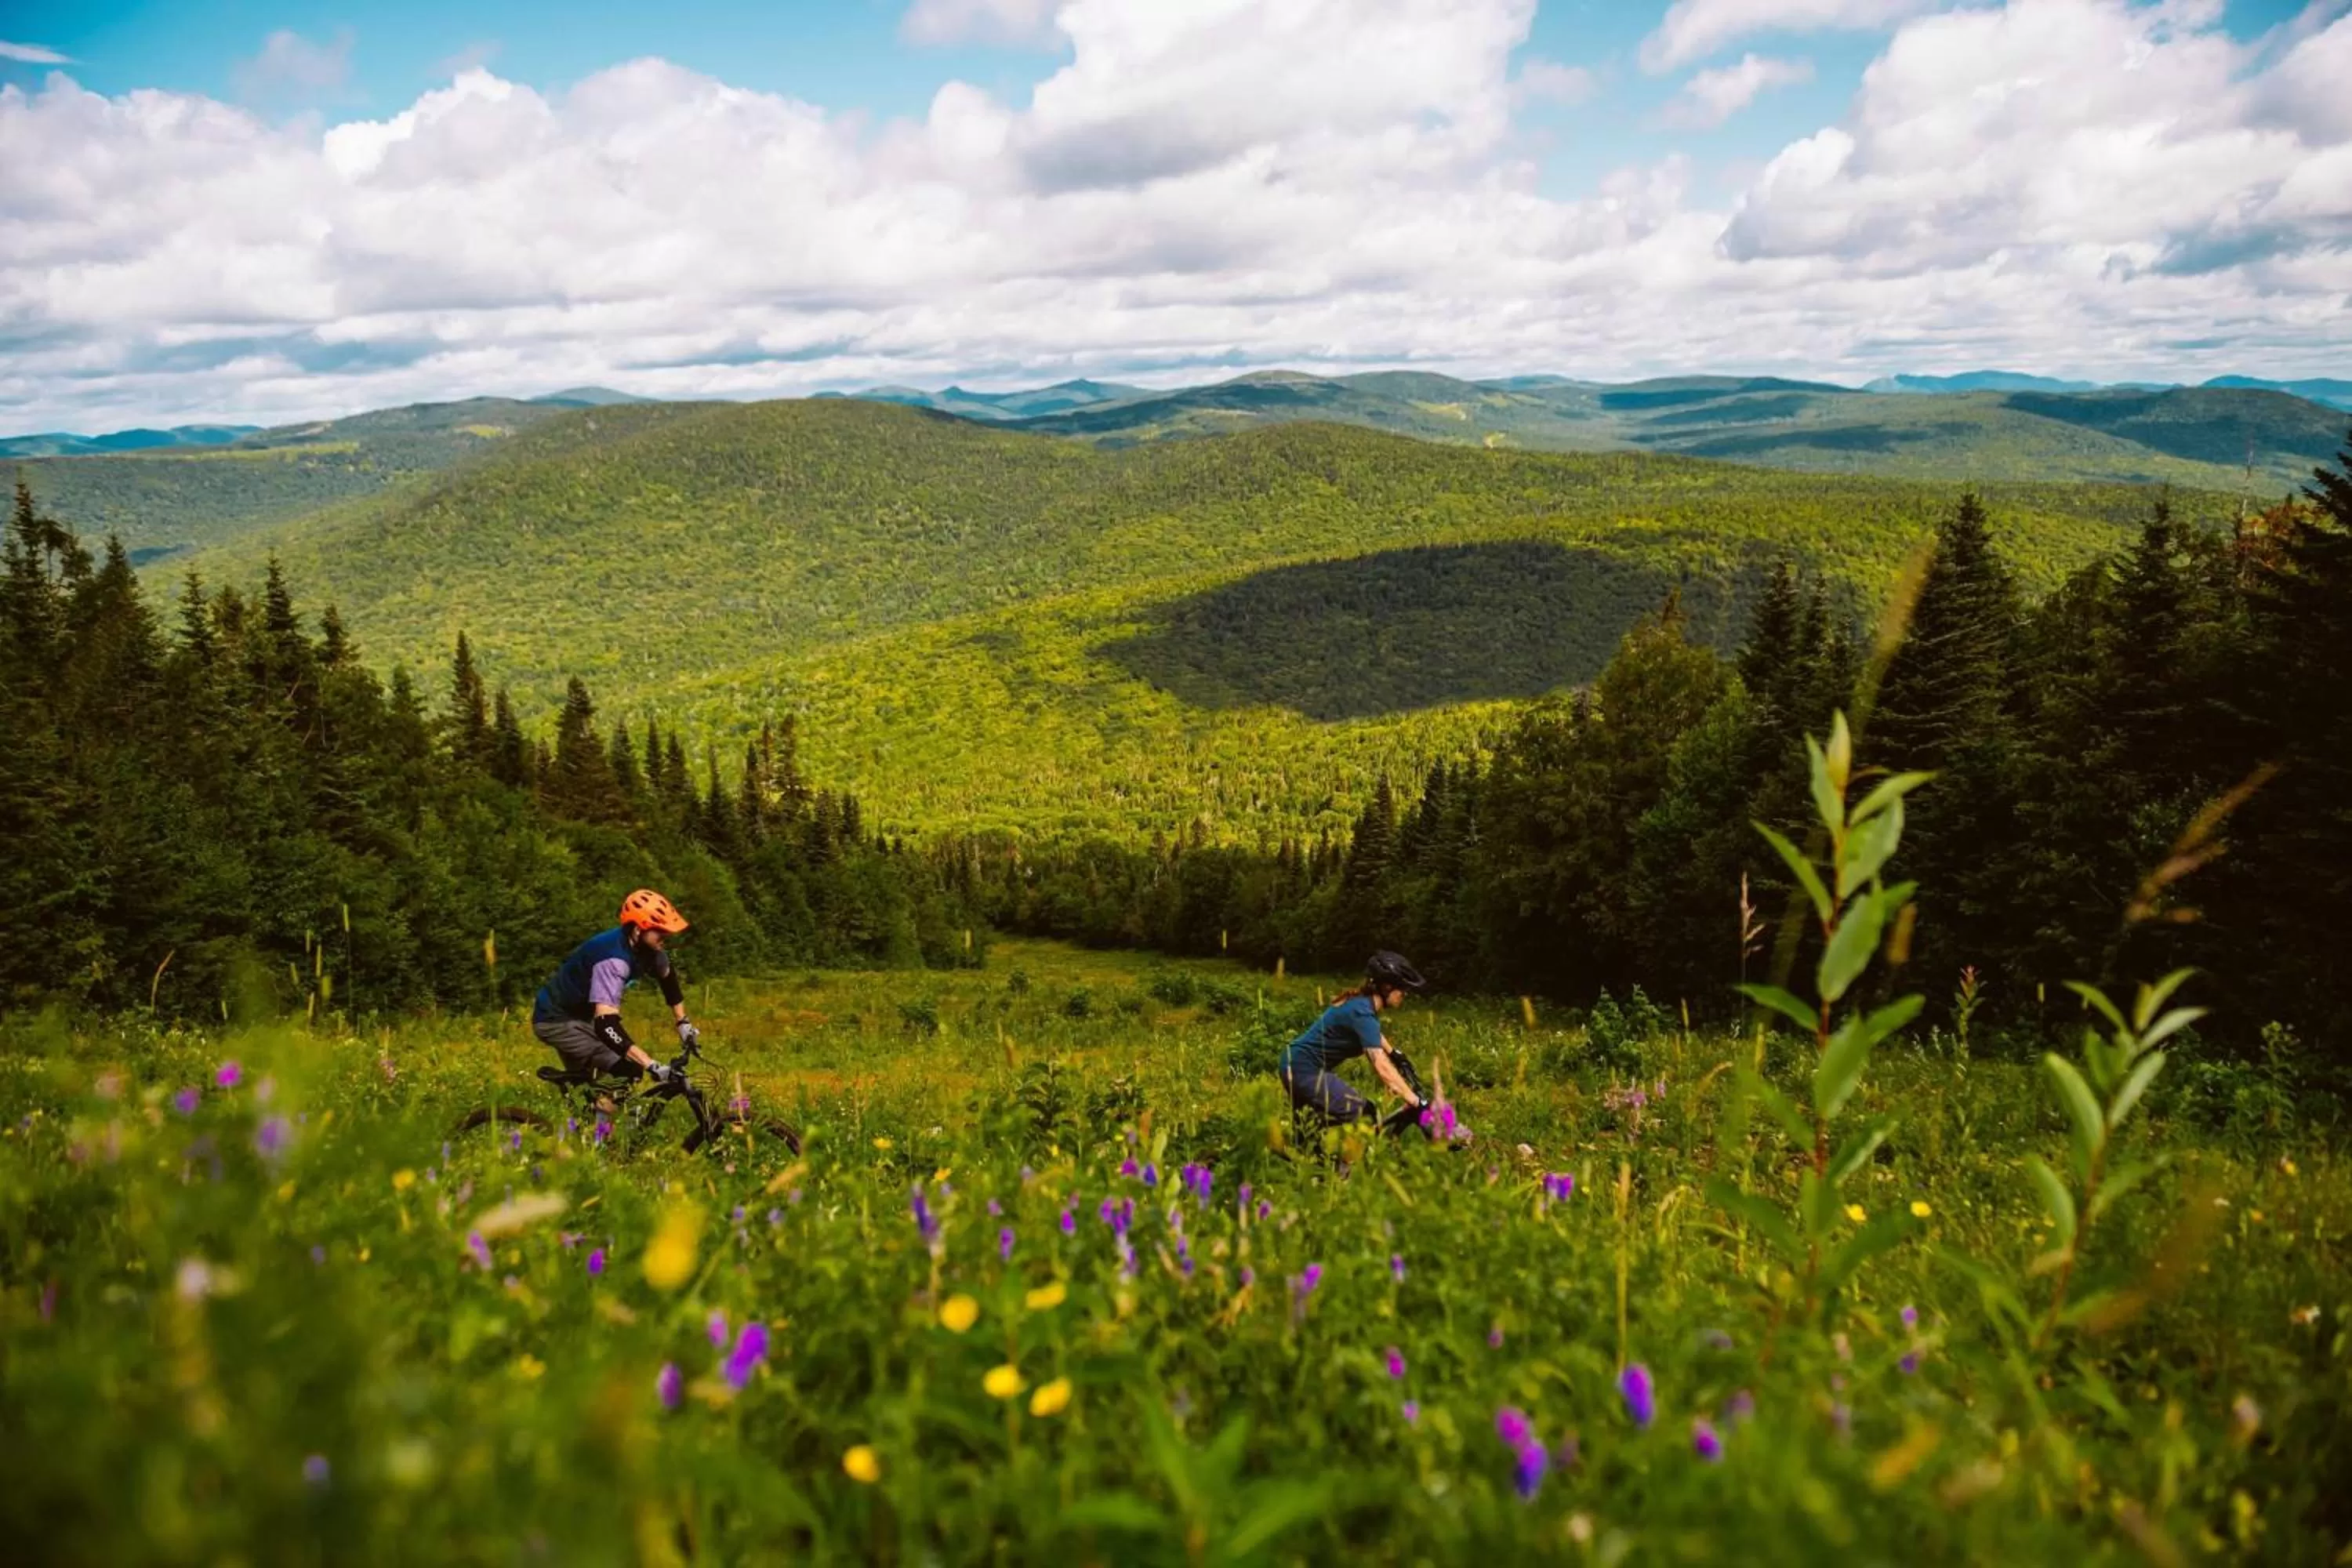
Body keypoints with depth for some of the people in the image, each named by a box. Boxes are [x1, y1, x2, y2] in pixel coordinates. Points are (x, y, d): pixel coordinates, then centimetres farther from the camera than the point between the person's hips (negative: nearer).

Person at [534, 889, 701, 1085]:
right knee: (629, 1071, -21)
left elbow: (668, 977, 14)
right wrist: (653, 1067, -50)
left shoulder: (644, 947, -10)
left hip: (582, 1015, 10)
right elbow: (606, 1025, -45)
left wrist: (683, 1022, 10)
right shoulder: (613, 960, -36)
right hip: (557, 1021, -10)